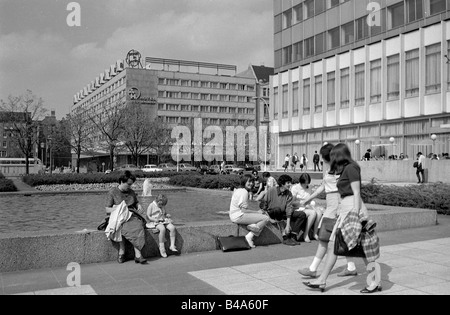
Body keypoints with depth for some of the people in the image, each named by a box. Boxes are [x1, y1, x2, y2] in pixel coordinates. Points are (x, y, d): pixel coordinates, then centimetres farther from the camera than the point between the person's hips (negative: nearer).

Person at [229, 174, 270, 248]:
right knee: (266, 218, -10)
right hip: (239, 216, -10)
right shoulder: (244, 192, -15)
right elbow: (243, 210, -19)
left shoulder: (238, 190, 15)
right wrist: (257, 212, -7)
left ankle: (250, 235, 0)